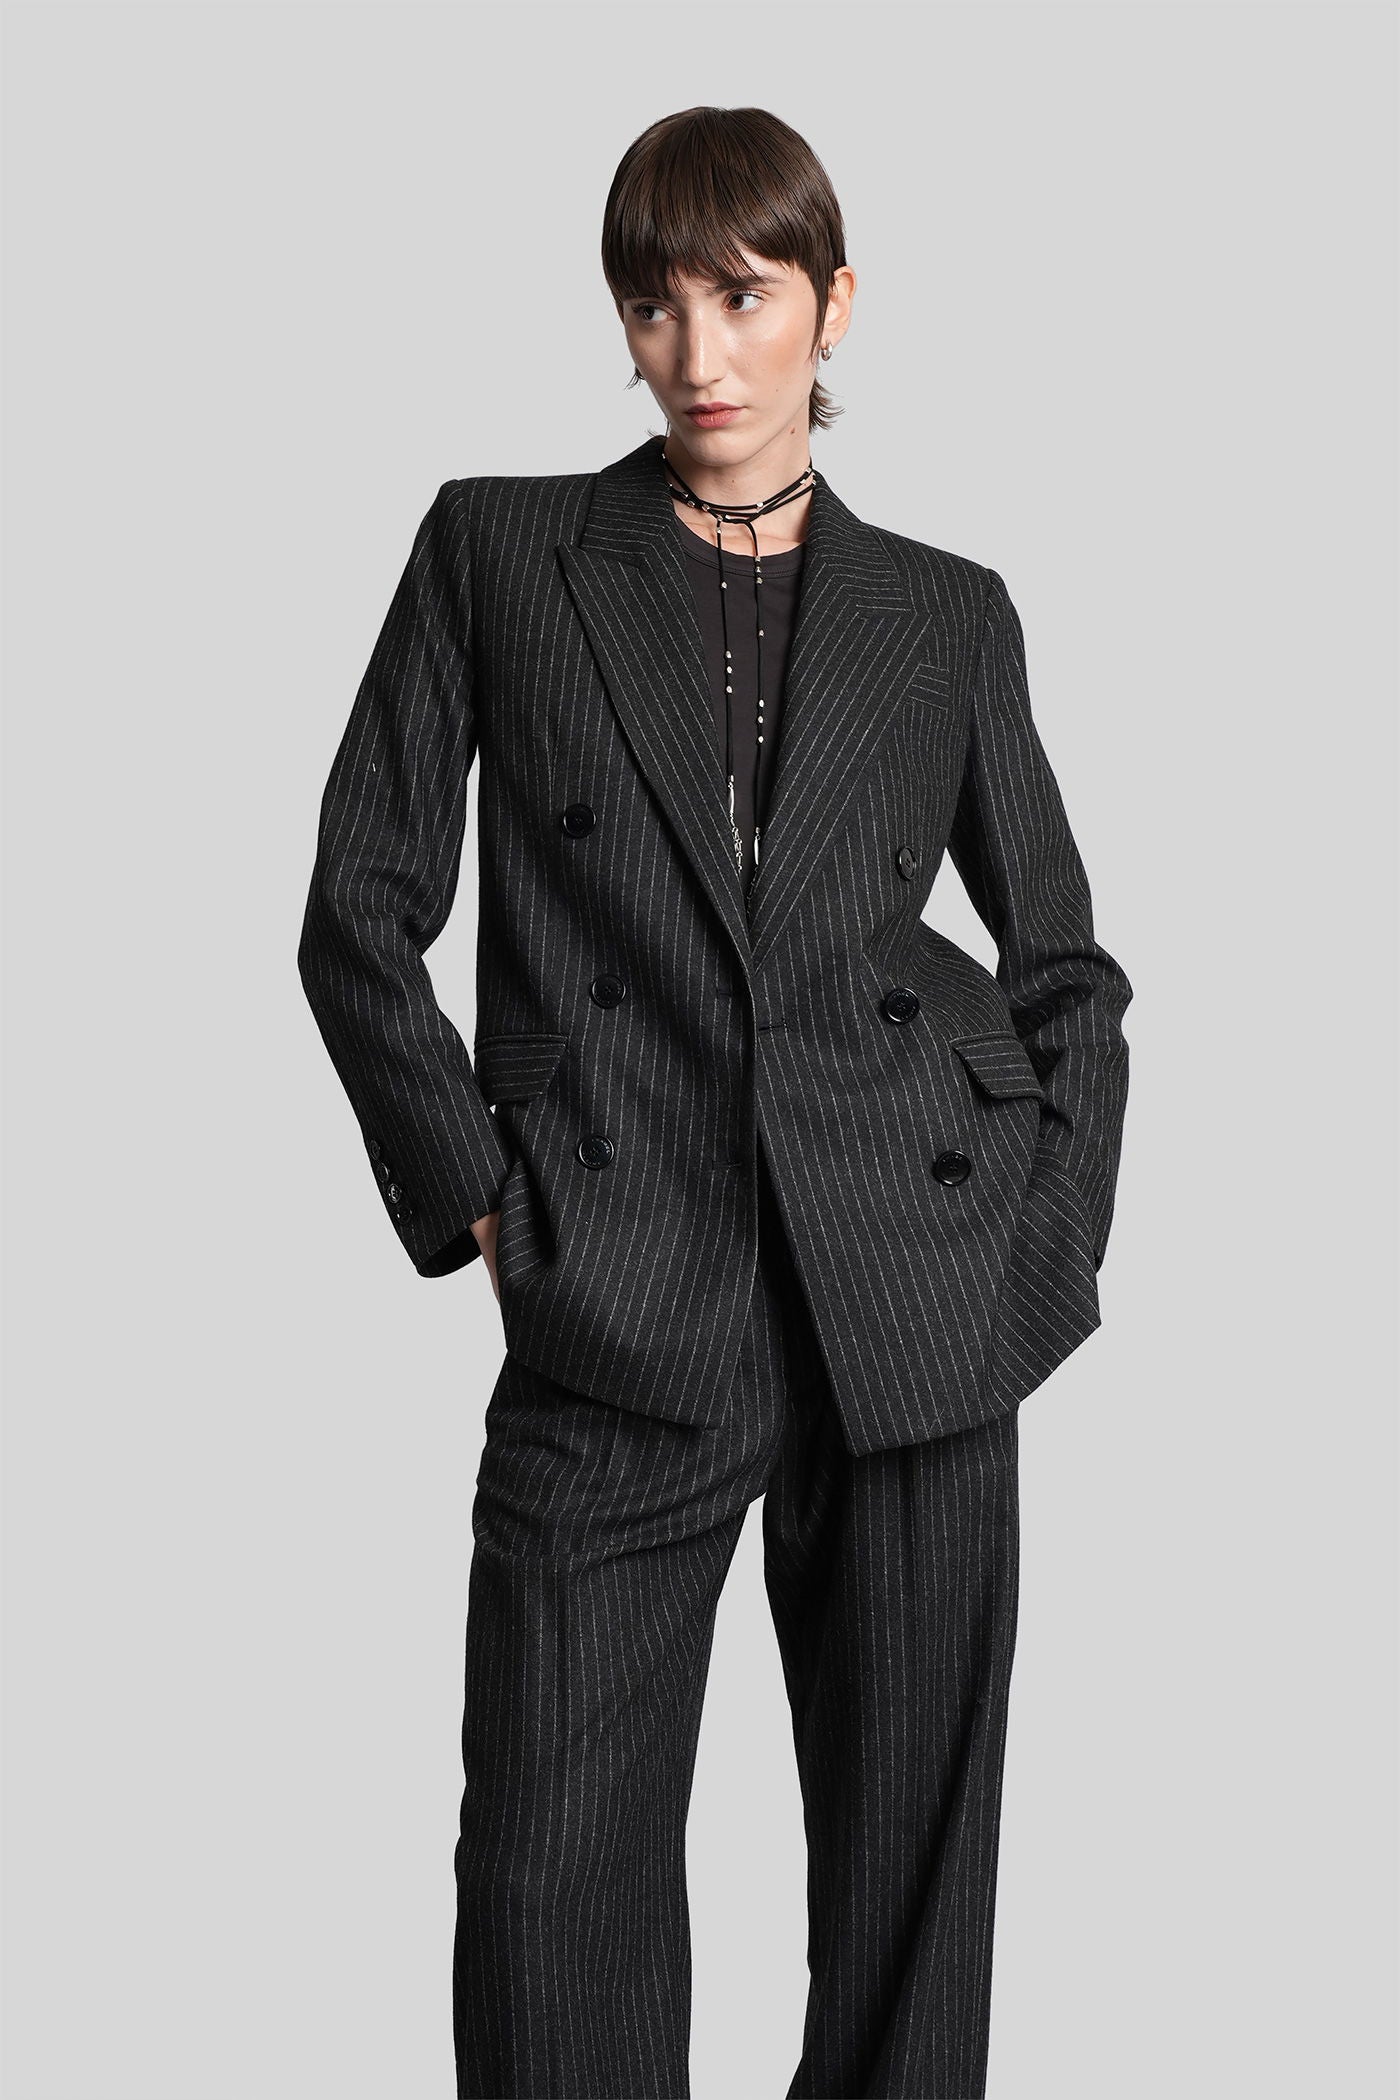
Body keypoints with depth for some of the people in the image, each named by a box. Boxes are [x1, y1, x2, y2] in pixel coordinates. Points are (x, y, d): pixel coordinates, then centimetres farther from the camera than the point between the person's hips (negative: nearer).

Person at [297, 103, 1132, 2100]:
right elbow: (363, 906, 6)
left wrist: (1056, 1227, 5)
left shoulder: (945, 614, 11)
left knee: (915, 1838, 7)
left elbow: (1068, 964, 17)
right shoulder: (497, 547, 8)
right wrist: (476, 1196, -2)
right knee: (555, 1879, -1)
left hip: (917, 1309, 2)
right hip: (616, 1322, -1)